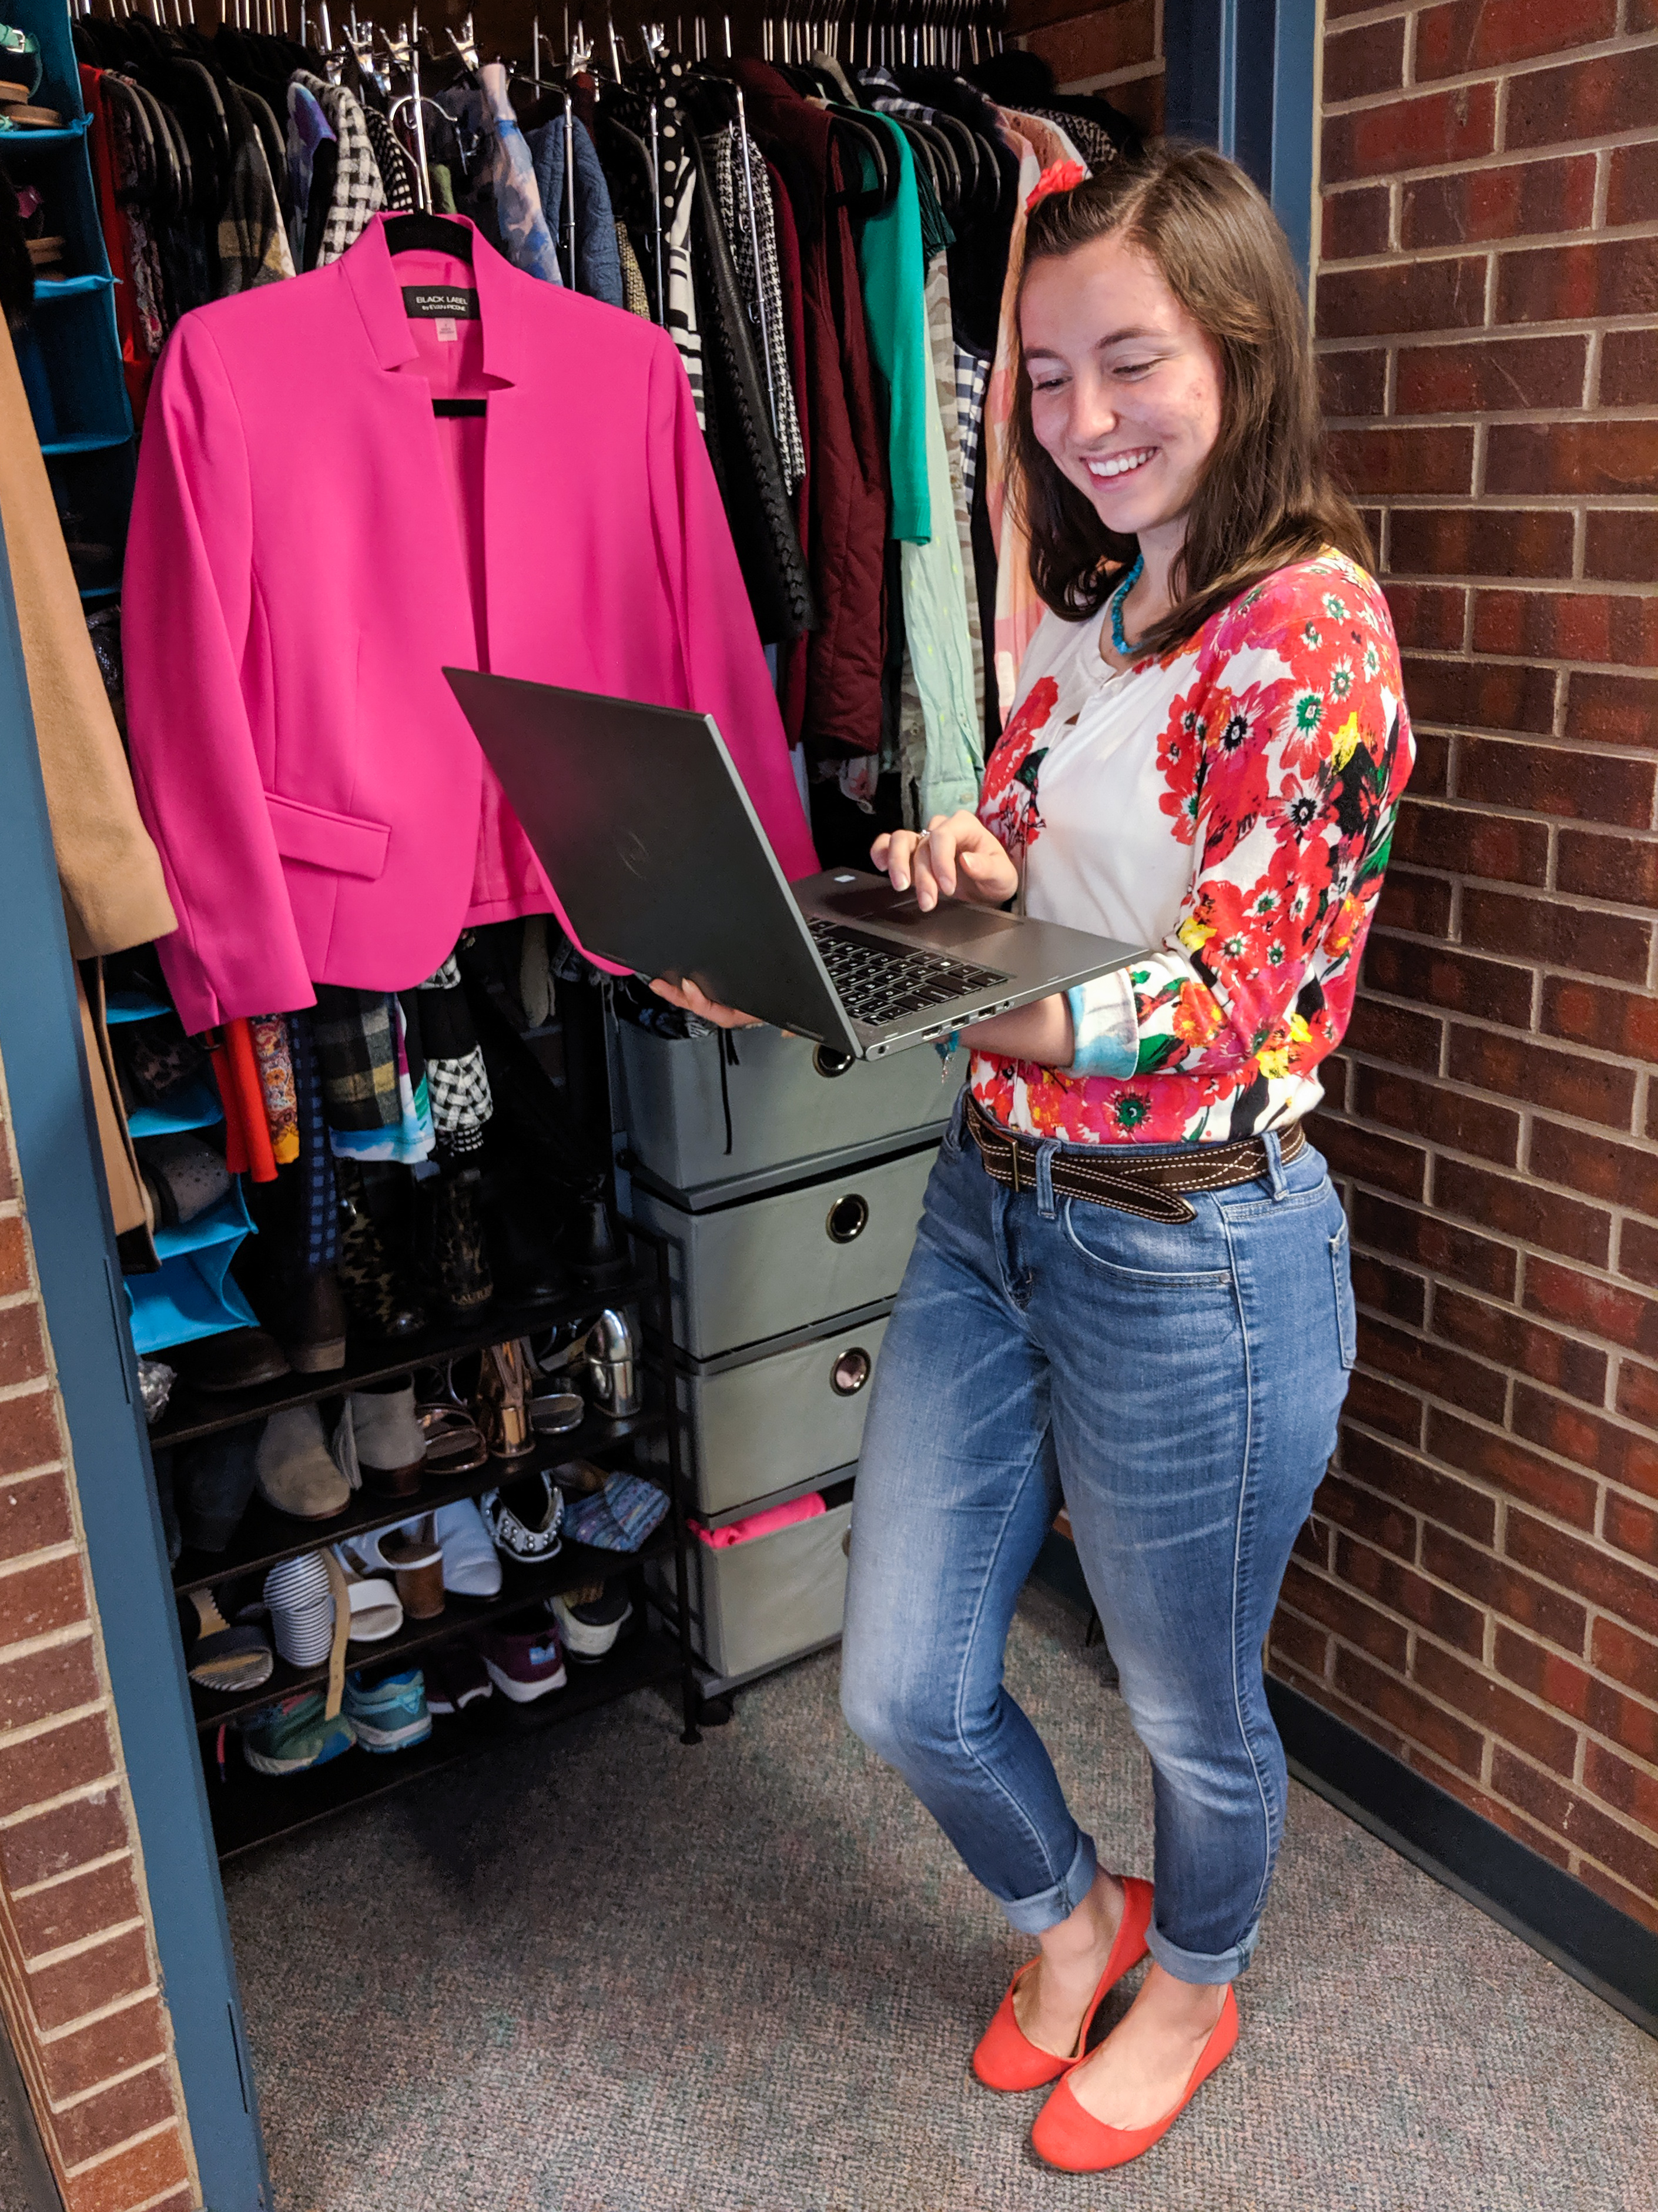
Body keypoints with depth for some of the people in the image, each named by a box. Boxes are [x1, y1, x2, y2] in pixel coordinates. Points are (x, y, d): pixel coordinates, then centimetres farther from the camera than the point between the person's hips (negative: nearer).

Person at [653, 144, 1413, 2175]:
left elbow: (1216, 1002, -24)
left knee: (1189, 1707, 18)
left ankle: (1193, 1985, 50)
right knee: (902, 1692, 15)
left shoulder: (1314, 630, -16)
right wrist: (961, 864, -9)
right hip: (990, 1202, 7)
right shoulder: (1091, 602, 8)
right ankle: (1070, 1913, 48)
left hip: (1192, 1256, -7)